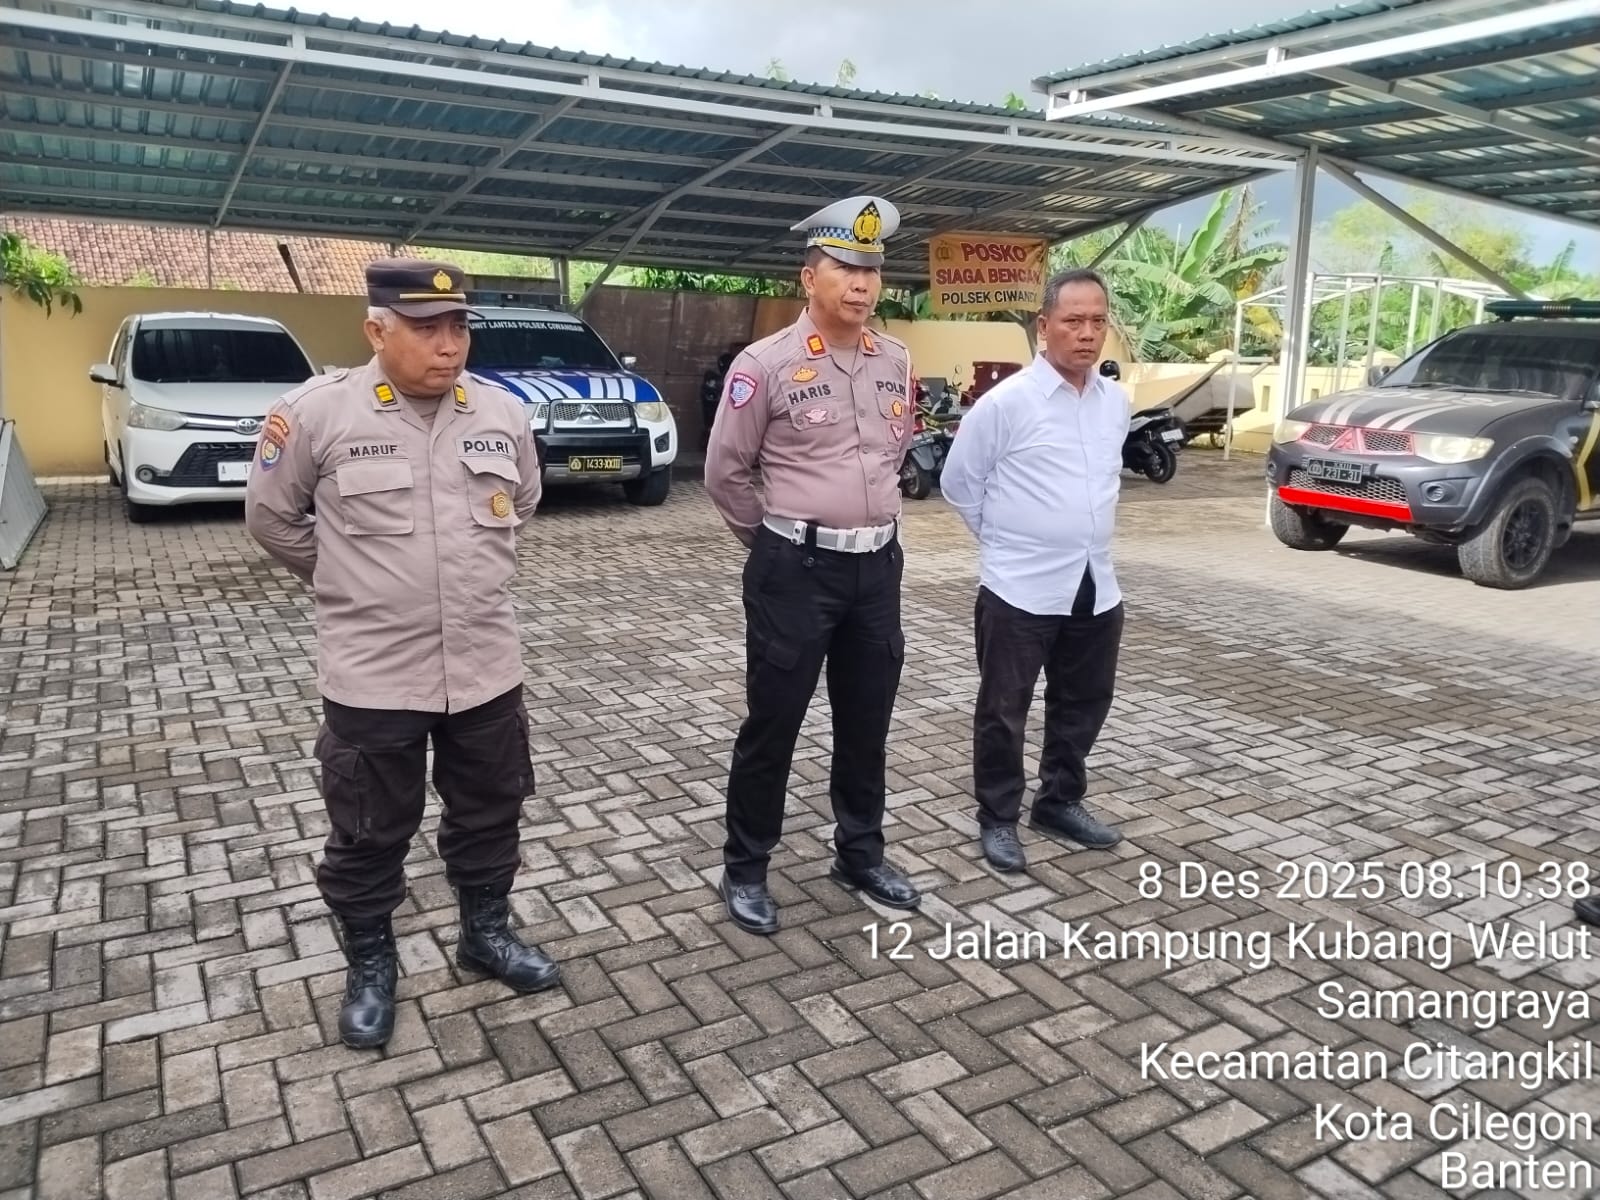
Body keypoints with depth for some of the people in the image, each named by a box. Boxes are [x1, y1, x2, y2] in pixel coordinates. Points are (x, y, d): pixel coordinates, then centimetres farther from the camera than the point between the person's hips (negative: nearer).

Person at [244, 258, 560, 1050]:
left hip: (486, 667, 4)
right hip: (371, 675, -3)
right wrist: (351, 583, 10)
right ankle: (369, 967, 33)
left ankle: (486, 933, 40)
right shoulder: (319, 412, -10)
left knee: (489, 813, 18)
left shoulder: (502, 413, 0)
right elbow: (272, 518, 3)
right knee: (369, 834, 12)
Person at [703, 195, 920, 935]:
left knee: (867, 721, 16)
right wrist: (775, 540, 7)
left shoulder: (897, 363, 7)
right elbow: (723, 472, -2)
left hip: (878, 565, 6)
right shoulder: (766, 365, -10)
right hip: (797, 569, -5)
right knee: (772, 723, 4)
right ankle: (745, 871, 21)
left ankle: (860, 854, 34)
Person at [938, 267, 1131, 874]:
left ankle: (1061, 801, 36)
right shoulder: (1005, 402, -11)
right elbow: (958, 483, -2)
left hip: (1096, 585, 6)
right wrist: (1005, 540, 4)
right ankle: (998, 818, 21)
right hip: (1021, 589, -6)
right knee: (1004, 710, 5)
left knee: (1084, 704, 17)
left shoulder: (1116, 401, 7)